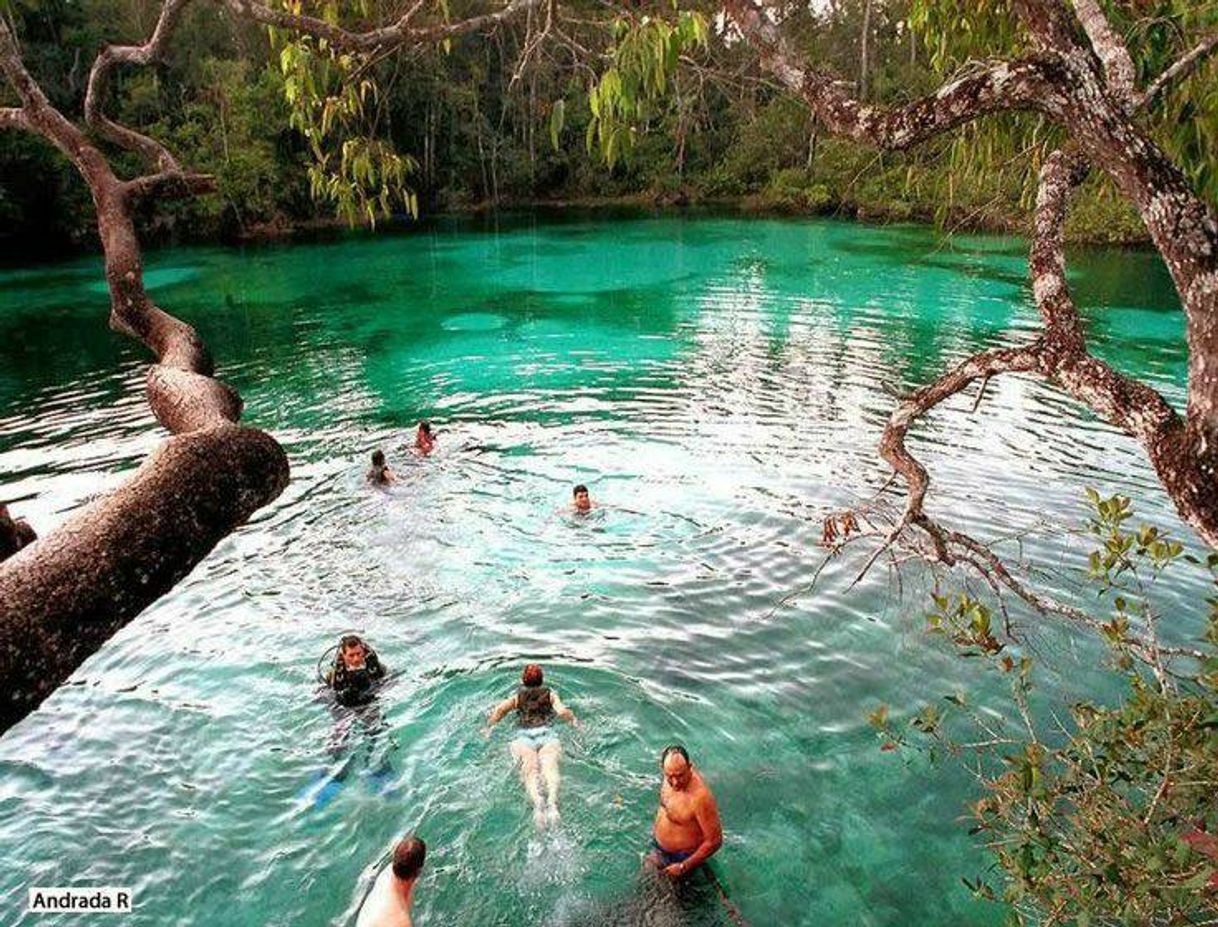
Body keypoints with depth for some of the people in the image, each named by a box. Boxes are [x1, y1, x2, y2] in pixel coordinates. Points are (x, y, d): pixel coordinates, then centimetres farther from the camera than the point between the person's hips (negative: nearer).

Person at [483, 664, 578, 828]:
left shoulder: (517, 696, 28)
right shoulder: (550, 694, 26)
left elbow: (500, 709, 11)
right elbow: (562, 711, 10)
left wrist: (489, 727, 24)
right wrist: (574, 720, 29)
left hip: (523, 737, 0)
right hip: (547, 735, 0)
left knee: (530, 768, -26)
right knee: (550, 766, -26)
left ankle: (538, 802, -58)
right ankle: (552, 803, -58)